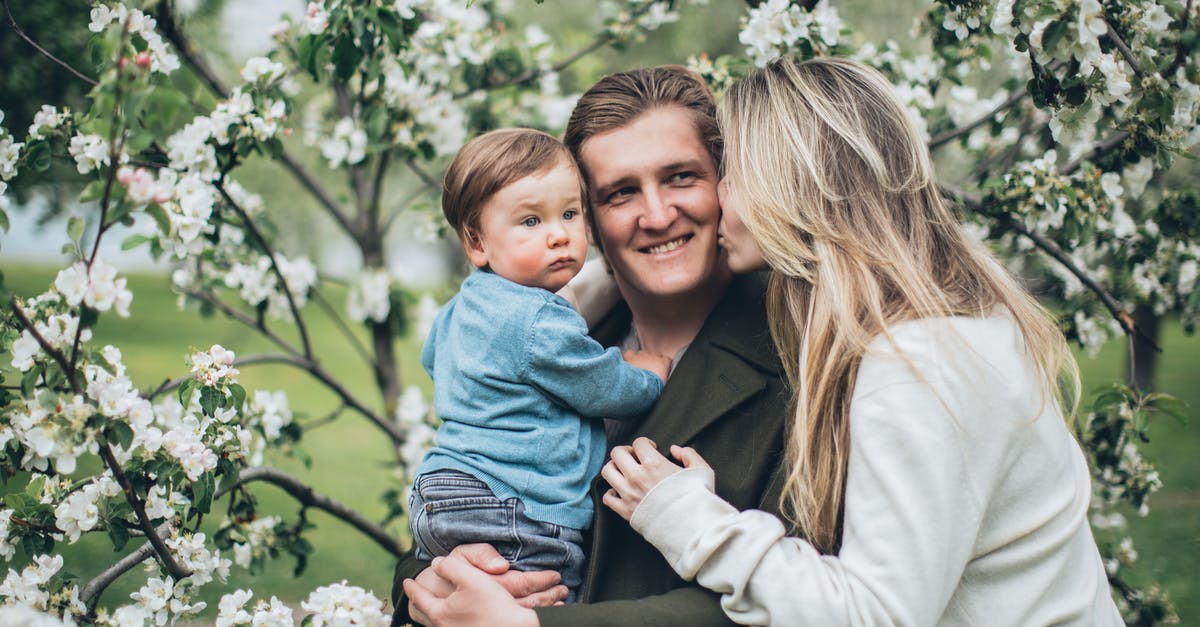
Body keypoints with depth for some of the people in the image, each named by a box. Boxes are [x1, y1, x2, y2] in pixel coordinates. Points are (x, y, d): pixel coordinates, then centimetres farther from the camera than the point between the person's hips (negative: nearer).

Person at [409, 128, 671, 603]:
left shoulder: (462, 307, 11)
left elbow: (432, 358, 32)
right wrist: (653, 372, 11)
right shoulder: (542, 324, -20)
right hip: (520, 521, -11)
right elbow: (610, 393, -9)